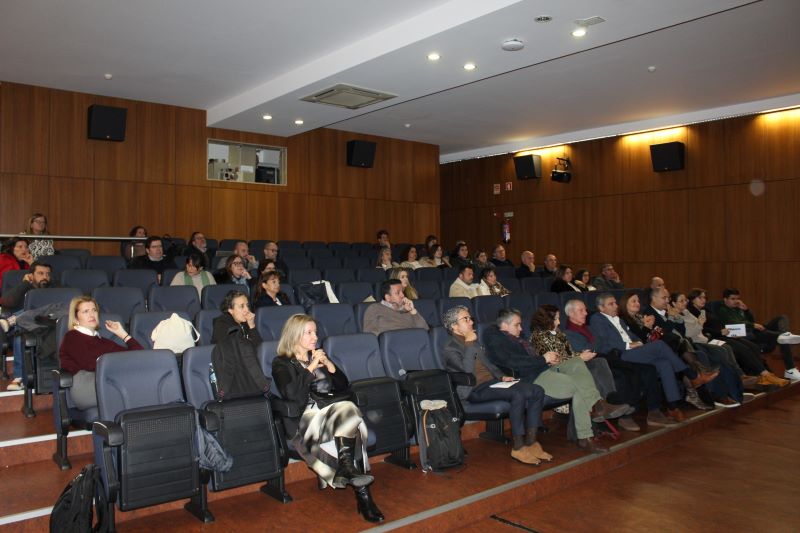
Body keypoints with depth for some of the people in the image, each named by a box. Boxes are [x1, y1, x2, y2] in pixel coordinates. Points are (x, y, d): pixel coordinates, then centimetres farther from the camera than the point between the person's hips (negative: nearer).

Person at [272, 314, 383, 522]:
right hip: (303, 421, -5)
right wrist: (312, 367, -10)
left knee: (349, 409, -31)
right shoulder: (282, 364, 6)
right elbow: (293, 395, -12)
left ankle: (346, 467, -31)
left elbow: (343, 386, 17)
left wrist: (328, 363, 3)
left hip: (328, 412, 5)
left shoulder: (318, 357, 23)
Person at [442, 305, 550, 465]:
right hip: (475, 390, -9)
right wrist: (469, 344, -16)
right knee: (518, 395, -32)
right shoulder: (449, 349, -6)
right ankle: (517, 447, -21)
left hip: (492, 381, 9)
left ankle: (530, 442, -6)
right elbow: (467, 369, -23)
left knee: (537, 391, -9)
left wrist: (502, 376, 12)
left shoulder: (474, 341, 22)